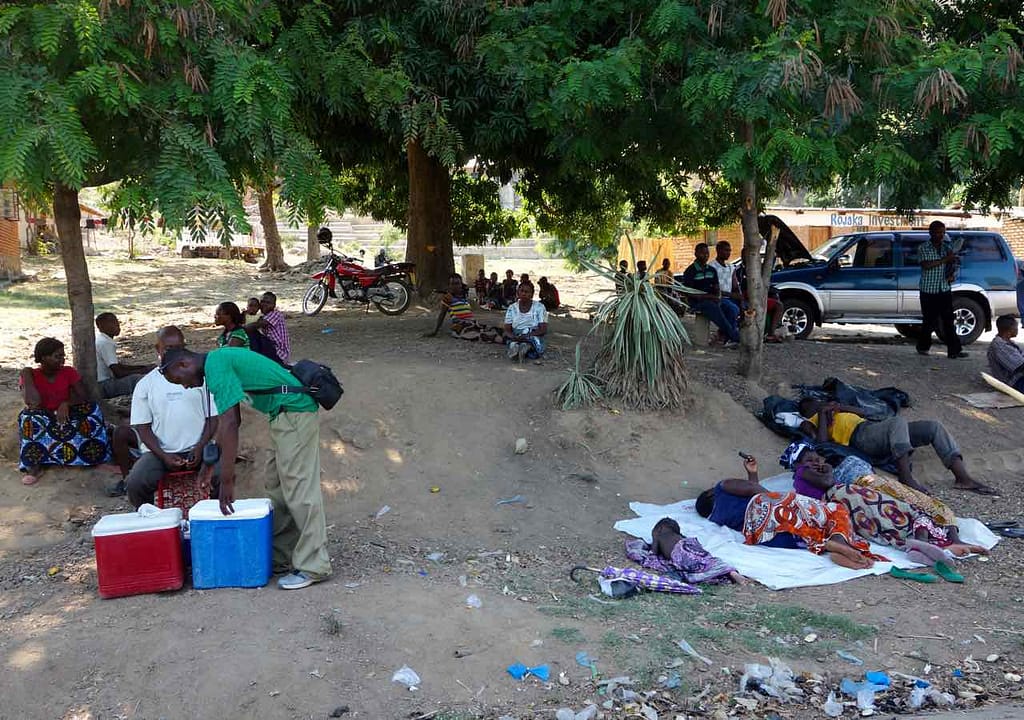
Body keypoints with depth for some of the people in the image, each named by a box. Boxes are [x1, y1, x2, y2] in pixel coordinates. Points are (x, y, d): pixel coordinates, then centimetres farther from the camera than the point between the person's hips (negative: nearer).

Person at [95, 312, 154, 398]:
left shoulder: (102, 340, 13)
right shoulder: (105, 343, -18)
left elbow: (119, 366, 17)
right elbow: (118, 373, -22)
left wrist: (145, 367, 7)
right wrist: (143, 371, -11)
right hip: (102, 386, -11)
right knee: (138, 378, -23)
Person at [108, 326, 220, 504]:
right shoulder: (146, 384, 6)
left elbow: (213, 417, 5)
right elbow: (143, 427, 3)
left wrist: (199, 448, -10)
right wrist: (164, 456, -11)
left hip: (196, 448, -1)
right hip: (159, 450, 1)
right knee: (135, 485, -25)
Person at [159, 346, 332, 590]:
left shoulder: (215, 366, -14)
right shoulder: (219, 360, 17)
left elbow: (230, 424, -21)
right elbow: (229, 419, 26)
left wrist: (226, 481, -19)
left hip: (293, 412, -11)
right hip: (288, 415, 11)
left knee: (299, 488, -9)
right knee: (277, 486, 14)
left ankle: (313, 566, -6)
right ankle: (281, 557, 19)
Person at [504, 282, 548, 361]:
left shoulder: (539, 307, 1)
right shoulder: (512, 308, 8)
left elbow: (543, 330, -8)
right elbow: (507, 330, 2)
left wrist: (528, 335, -24)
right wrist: (513, 336, -23)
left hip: (534, 338, -1)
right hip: (515, 338, 1)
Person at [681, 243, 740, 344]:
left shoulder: (712, 270, 15)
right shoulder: (690, 271, -4)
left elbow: (717, 287, 17)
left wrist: (718, 296, -8)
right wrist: (708, 296, -18)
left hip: (712, 300, 6)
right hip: (696, 302, -6)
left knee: (732, 308, -21)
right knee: (715, 309, -34)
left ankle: (728, 337, -28)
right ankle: (735, 336, -29)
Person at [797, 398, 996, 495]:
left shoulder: (835, 411, 41)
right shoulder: (811, 421, 16)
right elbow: (821, 440, -6)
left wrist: (839, 407, 16)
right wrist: (823, 414, 2)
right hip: (862, 436, -9)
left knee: (934, 427, -6)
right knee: (898, 421, -39)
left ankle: (962, 477, -18)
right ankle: (906, 477, -49)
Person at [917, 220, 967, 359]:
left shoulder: (947, 246, 8)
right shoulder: (924, 248, -5)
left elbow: (953, 262, 16)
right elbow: (926, 265, -18)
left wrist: (952, 274, -3)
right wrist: (945, 259, -21)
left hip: (945, 289, 3)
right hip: (929, 290, -3)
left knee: (949, 321, -1)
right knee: (929, 321, 4)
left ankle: (954, 350, -2)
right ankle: (923, 347, 20)